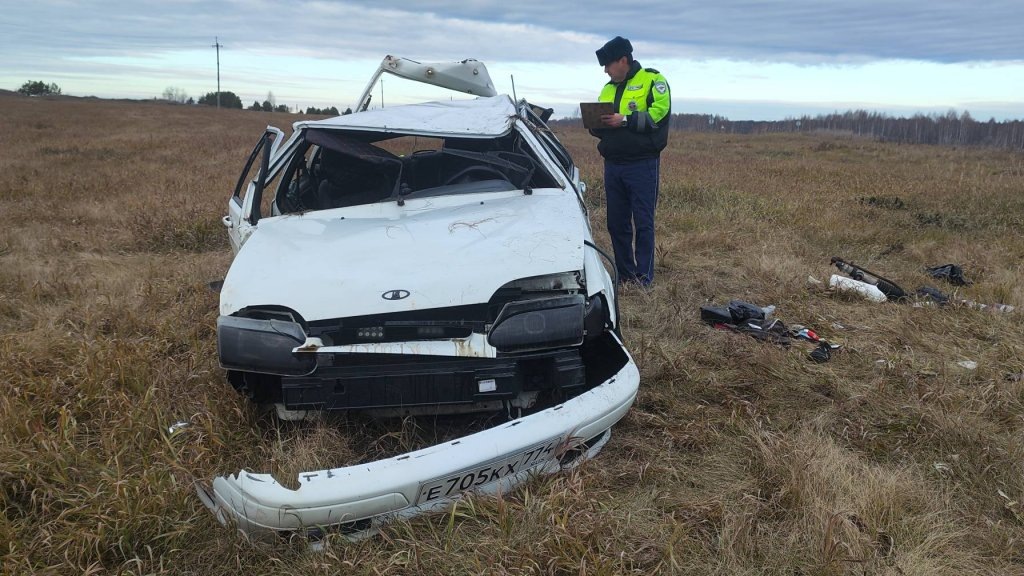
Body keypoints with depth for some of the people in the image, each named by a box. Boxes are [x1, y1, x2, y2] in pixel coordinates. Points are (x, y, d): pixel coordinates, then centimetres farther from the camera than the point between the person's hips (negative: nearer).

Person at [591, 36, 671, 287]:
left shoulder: (652, 80, -1)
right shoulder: (608, 88, 19)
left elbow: (659, 114, -14)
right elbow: (601, 127, 21)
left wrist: (625, 120, -21)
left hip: (642, 165, -6)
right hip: (612, 165, 7)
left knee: (643, 223, -4)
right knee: (616, 224, 8)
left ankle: (644, 276, 2)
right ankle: (624, 274, 18)